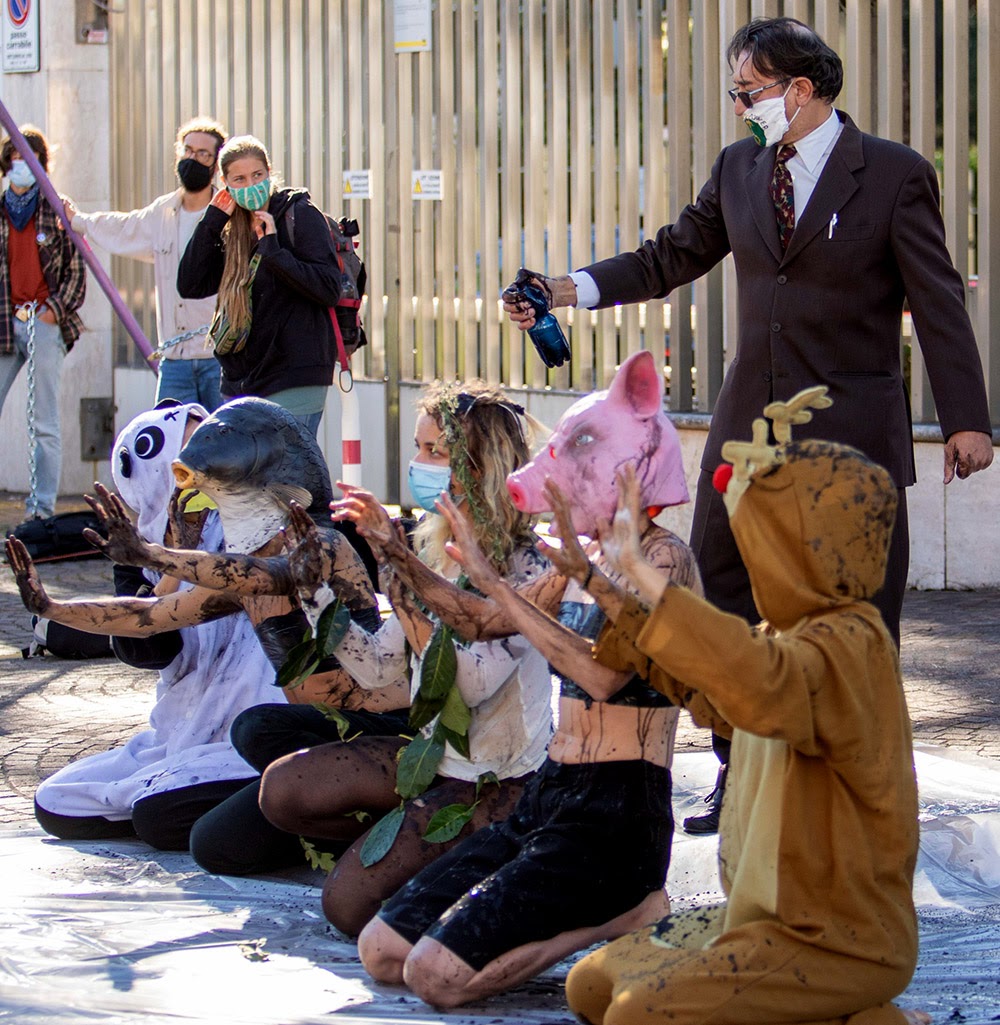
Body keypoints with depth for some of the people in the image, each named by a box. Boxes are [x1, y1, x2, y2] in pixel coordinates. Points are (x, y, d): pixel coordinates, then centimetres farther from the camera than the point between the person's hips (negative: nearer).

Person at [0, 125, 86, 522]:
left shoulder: (57, 212, 6)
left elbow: (76, 271, 5)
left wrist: (56, 308, -8)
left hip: (44, 324, -2)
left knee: (44, 425, -2)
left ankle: (42, 508, 1)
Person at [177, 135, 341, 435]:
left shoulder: (300, 215, -4)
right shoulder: (231, 230, 15)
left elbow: (329, 289, -13)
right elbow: (190, 286, 5)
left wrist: (273, 250, -19)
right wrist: (212, 222, 2)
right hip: (239, 381, 7)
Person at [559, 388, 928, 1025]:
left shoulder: (848, 643, -21)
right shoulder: (792, 634, 10)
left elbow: (763, 687, -44)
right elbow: (705, 692, 28)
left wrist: (645, 573, -39)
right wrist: (604, 587, 25)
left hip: (837, 941, -10)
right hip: (769, 914, 10)